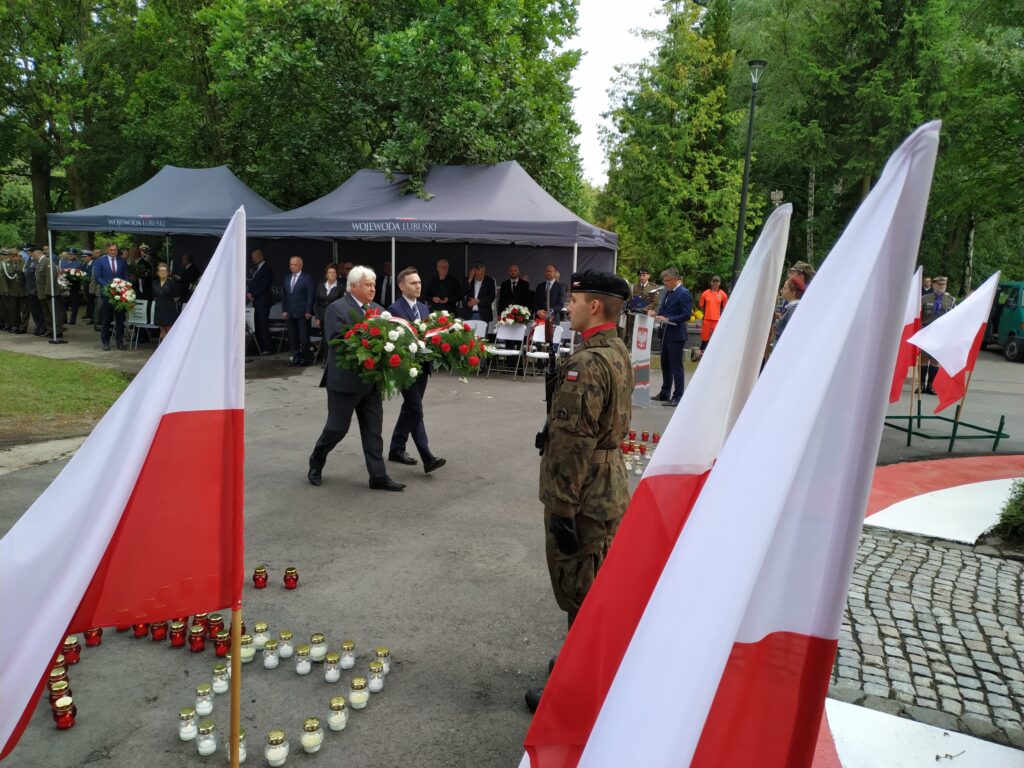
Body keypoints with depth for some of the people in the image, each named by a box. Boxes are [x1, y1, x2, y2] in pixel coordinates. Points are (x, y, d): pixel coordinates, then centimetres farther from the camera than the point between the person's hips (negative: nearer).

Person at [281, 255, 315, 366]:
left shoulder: (307, 278, -3)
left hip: (302, 313, -5)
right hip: (290, 313, 5)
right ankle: (296, 357, 14)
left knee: (304, 337, -2)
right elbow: (283, 295, 14)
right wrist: (284, 310, 6)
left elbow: (310, 296, -7)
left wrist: (308, 311, -12)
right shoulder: (287, 278, 14)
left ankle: (305, 358, 8)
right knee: (292, 337, 7)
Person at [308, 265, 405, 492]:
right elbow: (335, 341, -20)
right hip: (345, 380, -6)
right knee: (338, 427, 5)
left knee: (373, 430, 7)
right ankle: (316, 462, 29)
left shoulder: (378, 309, 11)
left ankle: (378, 476, 11)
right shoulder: (337, 309, -10)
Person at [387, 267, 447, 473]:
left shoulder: (423, 308, 14)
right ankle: (428, 458, -11)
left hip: (422, 365, 8)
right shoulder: (394, 309, -10)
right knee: (416, 411, -9)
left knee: (410, 409, 15)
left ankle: (396, 449, 28)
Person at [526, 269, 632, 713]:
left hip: (584, 498, -10)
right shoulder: (618, 353, 8)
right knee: (599, 591, 23)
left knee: (580, 596, 3)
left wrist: (562, 509, -21)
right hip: (610, 489, 10)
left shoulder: (587, 364, -24)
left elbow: (571, 443, -25)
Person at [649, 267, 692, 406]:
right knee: (665, 364, 17)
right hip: (666, 333, 9)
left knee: (676, 367, -3)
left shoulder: (683, 294, -15)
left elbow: (687, 315, -19)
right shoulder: (667, 291, 11)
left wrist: (667, 319, -21)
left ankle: (677, 397, 4)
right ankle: (664, 394, 28)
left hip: (676, 335, -9)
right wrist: (656, 312, 0)